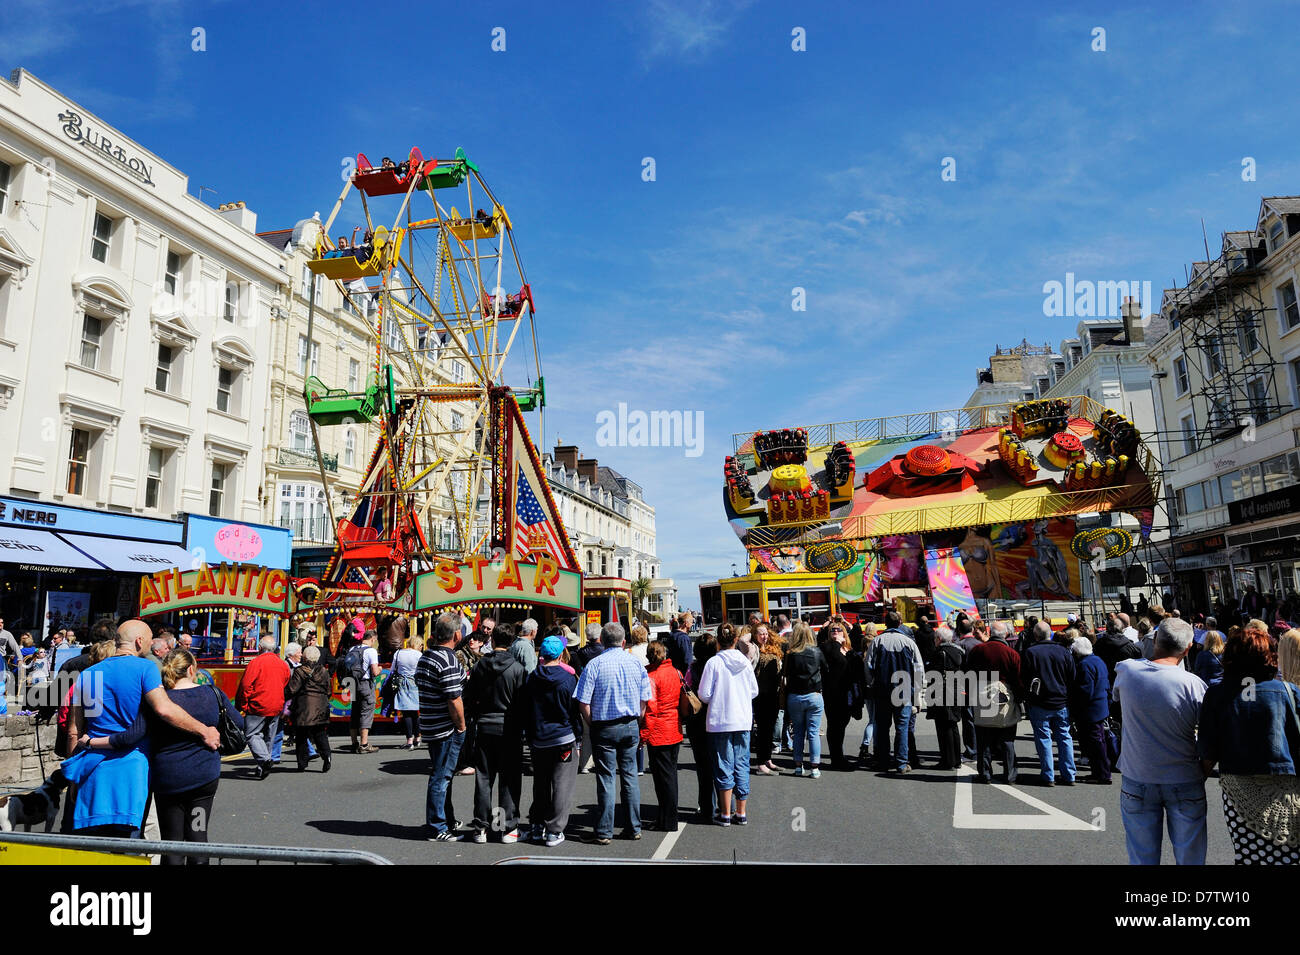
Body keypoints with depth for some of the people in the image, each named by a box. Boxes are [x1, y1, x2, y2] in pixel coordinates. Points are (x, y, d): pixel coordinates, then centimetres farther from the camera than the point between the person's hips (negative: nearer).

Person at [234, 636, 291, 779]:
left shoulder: (256, 662, -10)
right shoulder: (283, 664, 10)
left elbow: (246, 685, -12)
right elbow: (286, 685, 16)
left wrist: (242, 705, -2)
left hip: (258, 707, -6)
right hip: (276, 708, 6)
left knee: (252, 734, -1)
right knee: (268, 737, 14)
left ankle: (264, 759, -20)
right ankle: (263, 767, 18)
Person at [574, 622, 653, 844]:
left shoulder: (594, 665, -10)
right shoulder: (636, 663, 1)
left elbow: (584, 703, -11)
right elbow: (644, 700, 4)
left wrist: (592, 725, 3)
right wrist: (635, 722, 14)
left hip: (604, 728, -3)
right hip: (630, 726, 3)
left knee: (606, 778, 3)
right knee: (629, 776, 12)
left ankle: (605, 832, 9)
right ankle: (634, 828, 20)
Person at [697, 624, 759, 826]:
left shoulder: (714, 662, -10)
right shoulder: (745, 662, 0)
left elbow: (704, 695, -9)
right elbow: (754, 691, 8)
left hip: (720, 721, -3)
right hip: (743, 721, 3)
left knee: (725, 767, 4)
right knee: (742, 766, 10)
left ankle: (725, 814, 9)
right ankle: (741, 813, 15)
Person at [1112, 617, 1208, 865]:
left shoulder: (1126, 671, -10)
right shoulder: (1194, 684, -16)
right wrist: (1203, 772, 8)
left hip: (1137, 782, 1)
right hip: (1185, 782, -1)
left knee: (1142, 858, 12)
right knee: (1190, 858, 14)